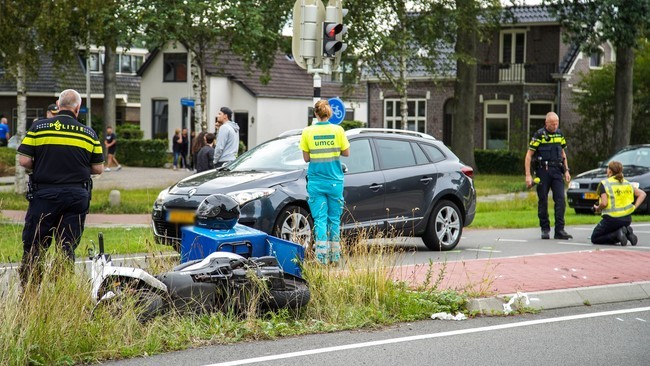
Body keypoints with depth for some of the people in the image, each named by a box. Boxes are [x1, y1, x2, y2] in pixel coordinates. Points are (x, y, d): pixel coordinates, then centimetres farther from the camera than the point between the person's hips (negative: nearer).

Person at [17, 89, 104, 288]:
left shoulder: (38, 127, -1)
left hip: (44, 194, -1)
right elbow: (98, 168, 6)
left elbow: (24, 160, -5)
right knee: (67, 248, 6)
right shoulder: (89, 133, 3)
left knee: (33, 247, 4)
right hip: (77, 195, 2)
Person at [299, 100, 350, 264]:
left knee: (320, 219, 0)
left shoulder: (308, 132, -3)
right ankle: (335, 256, 14)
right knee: (334, 218, 10)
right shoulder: (337, 130, -3)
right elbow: (346, 152, 3)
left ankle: (322, 256, -9)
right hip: (335, 181, 1)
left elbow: (306, 158, -1)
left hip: (316, 181, 0)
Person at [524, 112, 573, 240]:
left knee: (560, 199, -7)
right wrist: (528, 175, -11)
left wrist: (566, 171, 16)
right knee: (543, 201, 2)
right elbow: (529, 155, -5)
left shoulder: (559, 134, 11)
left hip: (557, 171, 4)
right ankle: (545, 229, 12)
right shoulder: (539, 135, -5)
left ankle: (559, 230, -6)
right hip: (543, 171, -4)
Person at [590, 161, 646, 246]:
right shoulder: (627, 183, 10)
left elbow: (604, 203, -18)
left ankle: (618, 234, -13)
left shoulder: (604, 184, -8)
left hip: (612, 219, -6)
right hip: (627, 219, 6)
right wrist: (634, 207, 6)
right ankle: (627, 233, -1)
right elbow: (642, 194, 7)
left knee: (594, 238, 9)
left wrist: (597, 208, 2)